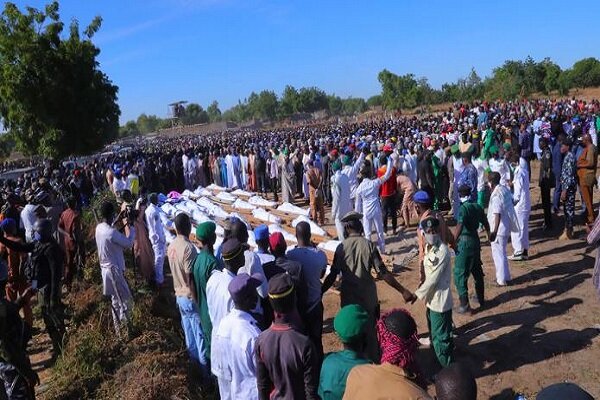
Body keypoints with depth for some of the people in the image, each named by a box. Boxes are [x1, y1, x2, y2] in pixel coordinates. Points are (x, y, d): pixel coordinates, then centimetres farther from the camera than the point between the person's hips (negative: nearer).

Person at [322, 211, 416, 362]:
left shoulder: (341, 248, -8)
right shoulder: (369, 246, -10)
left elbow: (333, 275, -6)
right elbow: (383, 273, -13)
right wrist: (403, 291, -8)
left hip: (348, 299, 1)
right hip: (368, 298, 0)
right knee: (370, 332, 16)